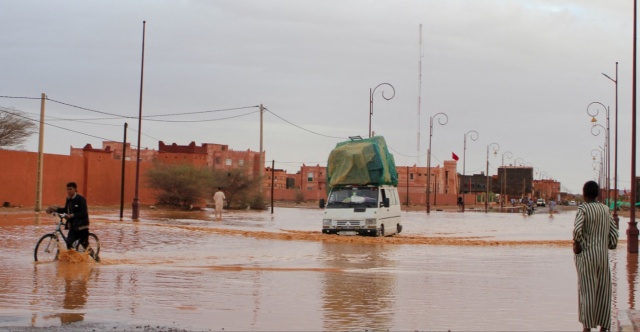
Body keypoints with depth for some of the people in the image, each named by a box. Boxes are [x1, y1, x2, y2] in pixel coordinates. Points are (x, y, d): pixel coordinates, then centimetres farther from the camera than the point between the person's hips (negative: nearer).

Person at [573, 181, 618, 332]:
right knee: (603, 291, 10)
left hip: (585, 255, -4)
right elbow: (614, 233, 5)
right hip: (603, 255, 4)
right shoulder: (605, 209, 6)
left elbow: (577, 230, -27)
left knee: (586, 291, 2)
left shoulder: (583, 209, -10)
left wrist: (577, 244, -11)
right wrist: (609, 246, 17)